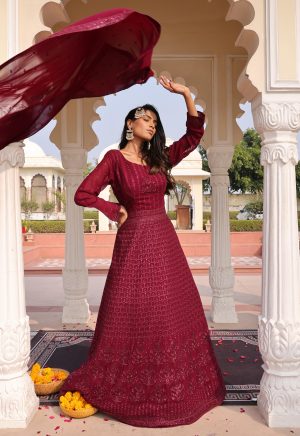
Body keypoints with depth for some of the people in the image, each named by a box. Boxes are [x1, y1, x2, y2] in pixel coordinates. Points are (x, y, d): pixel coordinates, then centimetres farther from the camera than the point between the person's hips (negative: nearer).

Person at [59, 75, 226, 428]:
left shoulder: (159, 158, 11)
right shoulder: (115, 158, -3)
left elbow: (194, 135, 9)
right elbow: (82, 194, -5)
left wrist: (186, 95, 1)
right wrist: (115, 211, -4)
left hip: (165, 240, 6)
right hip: (135, 241, -5)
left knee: (174, 311, 10)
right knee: (134, 314, 2)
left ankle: (173, 383, 28)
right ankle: (125, 386, 23)